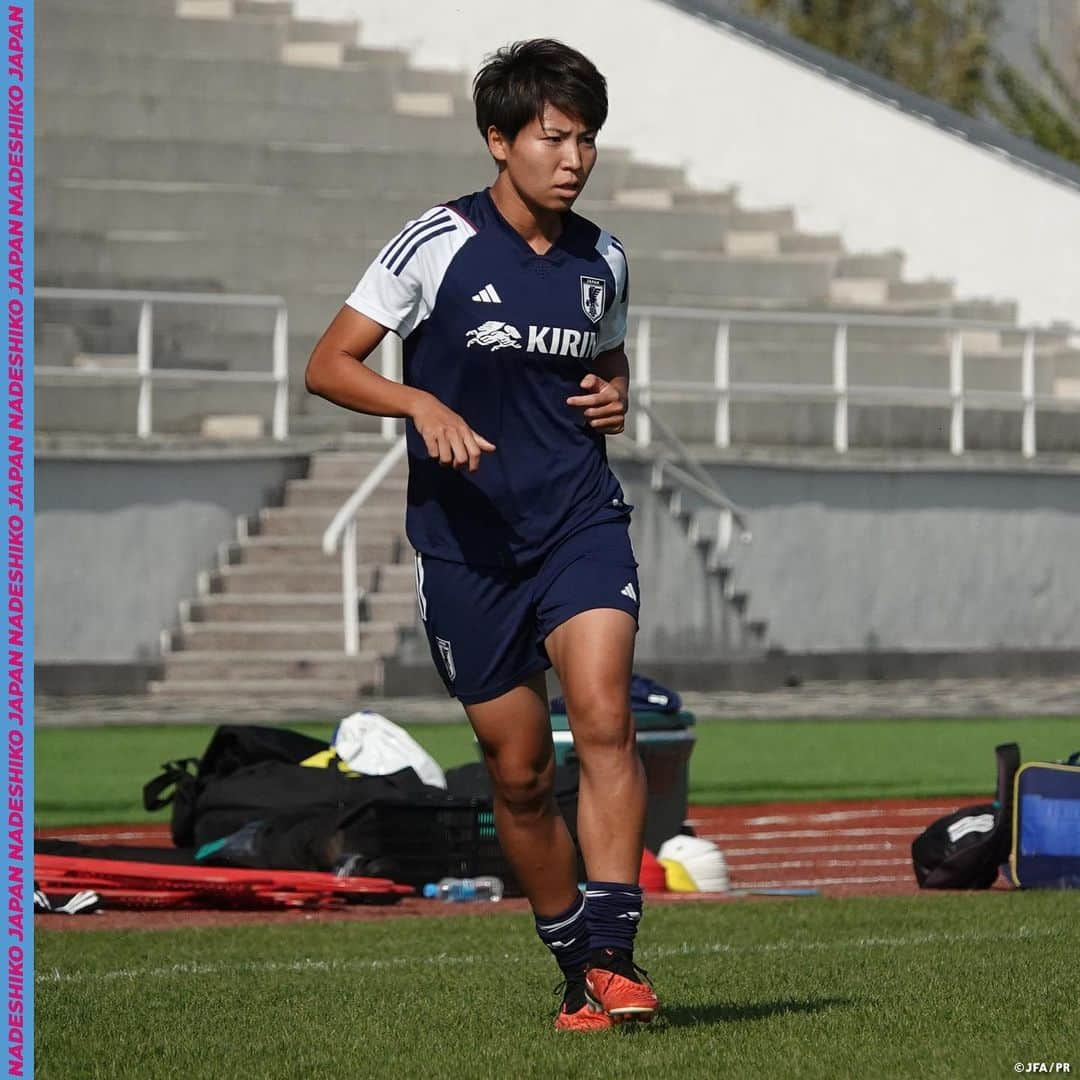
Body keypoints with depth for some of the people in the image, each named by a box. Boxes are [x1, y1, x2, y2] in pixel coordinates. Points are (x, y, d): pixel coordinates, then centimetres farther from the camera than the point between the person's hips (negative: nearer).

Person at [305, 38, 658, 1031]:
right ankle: (574, 966, 21)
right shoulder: (440, 243, -5)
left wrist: (614, 400, 6)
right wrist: (424, 403, -20)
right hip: (466, 540, -2)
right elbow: (329, 365, -3)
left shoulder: (601, 261, 9)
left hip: (581, 520, 2)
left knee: (604, 718, -21)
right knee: (519, 773, 4)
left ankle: (612, 950, -20)